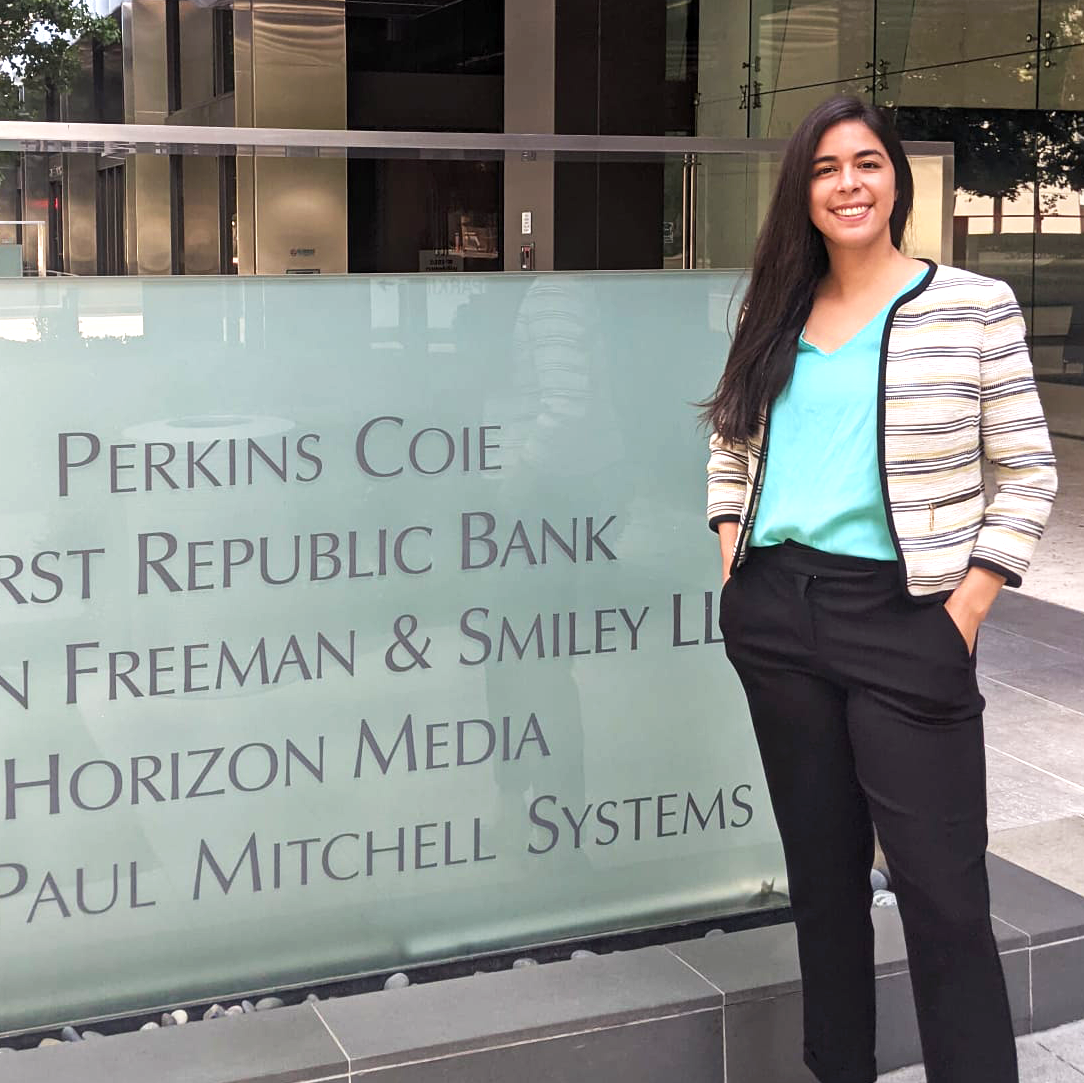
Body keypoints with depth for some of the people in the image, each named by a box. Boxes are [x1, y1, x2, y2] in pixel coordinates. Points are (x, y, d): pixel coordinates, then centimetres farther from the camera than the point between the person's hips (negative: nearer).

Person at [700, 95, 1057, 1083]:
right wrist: (735, 563, 7)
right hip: (774, 617, 5)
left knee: (944, 893, -5)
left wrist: (968, 610, -9)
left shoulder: (973, 304, -3)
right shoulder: (776, 314, 10)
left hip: (902, 620, -4)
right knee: (821, 868, 15)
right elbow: (730, 446, 20)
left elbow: (1027, 474, -2)